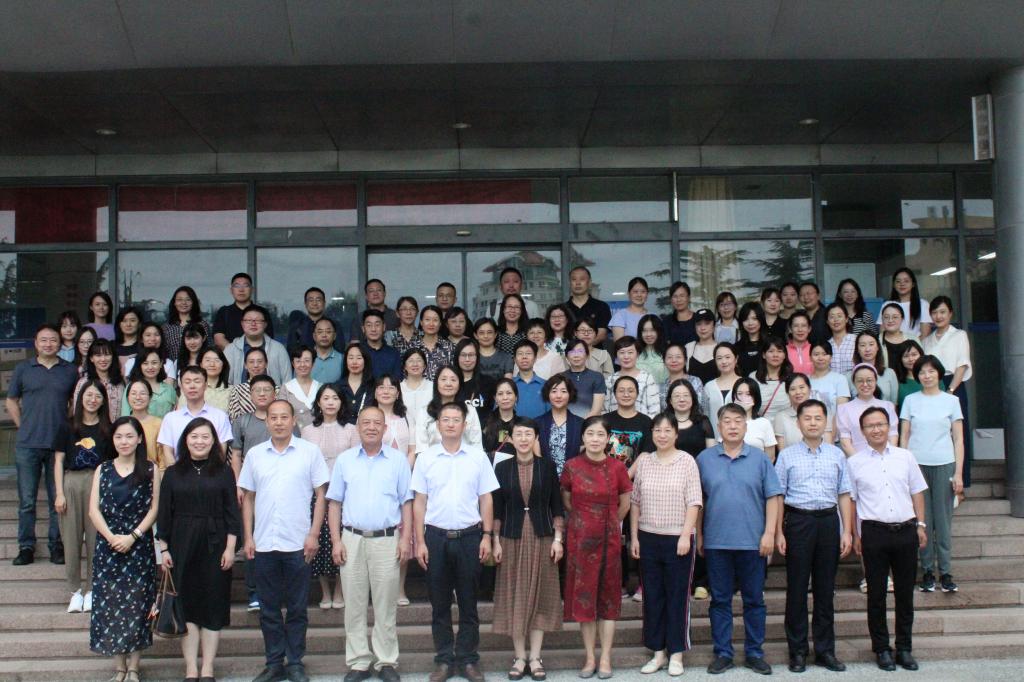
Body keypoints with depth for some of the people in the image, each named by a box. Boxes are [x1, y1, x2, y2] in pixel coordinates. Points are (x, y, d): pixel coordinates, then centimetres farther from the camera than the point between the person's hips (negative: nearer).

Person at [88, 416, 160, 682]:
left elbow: (154, 508, -1)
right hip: (107, 545, 2)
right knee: (109, 605, 2)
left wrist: (132, 536, -12)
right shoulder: (103, 470, 8)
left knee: (136, 604, 0)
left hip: (139, 546, -2)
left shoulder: (150, 470, 2)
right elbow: (93, 510, 2)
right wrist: (112, 537, -12)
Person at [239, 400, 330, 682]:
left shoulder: (310, 451, 0)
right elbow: (248, 498, 11)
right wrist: (248, 538, 4)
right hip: (263, 544, 2)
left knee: (297, 608, 6)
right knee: (269, 609, 9)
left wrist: (313, 534, -6)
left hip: (297, 543, -2)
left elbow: (320, 495, 1)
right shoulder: (254, 454, 7)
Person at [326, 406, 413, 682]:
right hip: (352, 539, 1)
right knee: (354, 605, 5)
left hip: (387, 540, -1)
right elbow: (334, 502, 7)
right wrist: (336, 541, 0)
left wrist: (406, 538, -4)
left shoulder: (398, 460, 4)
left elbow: (406, 502, 4)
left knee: (385, 605, 4)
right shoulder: (344, 460, 7)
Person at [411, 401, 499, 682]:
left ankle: (468, 659, 16)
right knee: (439, 604, 8)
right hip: (436, 536, 1)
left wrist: (487, 536, -2)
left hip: (469, 536, 0)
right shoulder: (426, 457, 3)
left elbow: (486, 499, 5)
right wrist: (420, 542, -1)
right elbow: (419, 502, 3)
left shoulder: (478, 456, 2)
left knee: (468, 603, 7)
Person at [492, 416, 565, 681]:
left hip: (542, 538, 0)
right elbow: (497, 509, 3)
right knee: (514, 596, 4)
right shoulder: (502, 468, 2)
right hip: (512, 539, 0)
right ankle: (519, 657, 14)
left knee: (540, 596, 4)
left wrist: (558, 538, -4)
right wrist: (496, 541, -2)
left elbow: (557, 506, 3)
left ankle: (535, 657, 12)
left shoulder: (547, 466, 1)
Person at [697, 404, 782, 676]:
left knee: (754, 600, 7)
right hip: (716, 541, 0)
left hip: (753, 541, 0)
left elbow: (772, 498, 2)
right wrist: (698, 535, 4)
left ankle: (754, 653, 18)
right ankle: (722, 653, 16)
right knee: (720, 600, 7)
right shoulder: (704, 459, 3)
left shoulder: (760, 459, 3)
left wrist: (769, 533, -6)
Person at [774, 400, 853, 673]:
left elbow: (844, 495, 9)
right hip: (798, 520, -2)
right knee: (797, 588, 3)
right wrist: (778, 533, -5)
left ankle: (825, 650, 18)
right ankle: (797, 651, 12)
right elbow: (778, 496, 0)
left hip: (828, 521, 2)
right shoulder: (787, 455, 1)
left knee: (825, 589, 9)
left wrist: (847, 531, 2)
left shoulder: (836, 455, 8)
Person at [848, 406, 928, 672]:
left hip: (906, 530, 2)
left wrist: (921, 525, 8)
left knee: (905, 593, 8)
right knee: (877, 593, 4)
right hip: (874, 532, -2)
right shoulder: (854, 462, 1)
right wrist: (855, 535, 1)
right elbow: (850, 501, 4)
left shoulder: (905, 457, 8)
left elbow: (917, 493, 14)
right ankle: (881, 648, 15)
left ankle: (905, 648, 19)